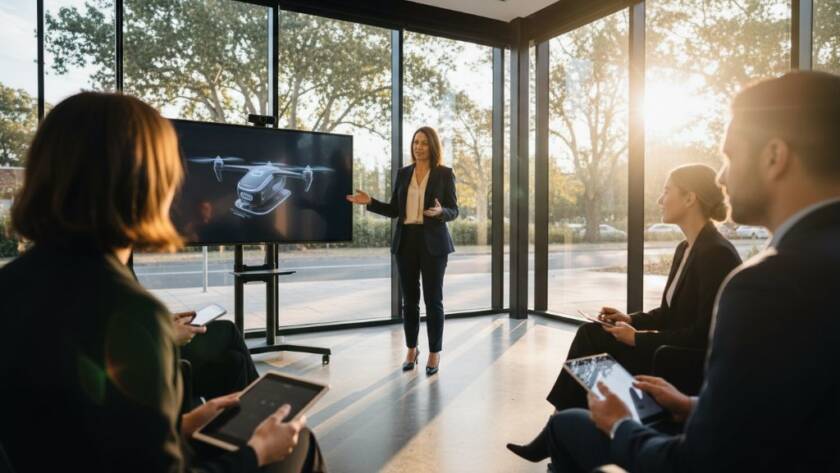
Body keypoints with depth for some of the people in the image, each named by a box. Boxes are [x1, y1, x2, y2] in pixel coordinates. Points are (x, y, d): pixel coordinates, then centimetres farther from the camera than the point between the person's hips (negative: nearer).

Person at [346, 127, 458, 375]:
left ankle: (434, 353, 16)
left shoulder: (445, 173, -1)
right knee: (409, 299, 9)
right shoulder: (403, 173, 10)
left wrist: (440, 211, -25)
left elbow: (454, 211, -3)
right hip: (406, 241, 4)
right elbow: (394, 210, 10)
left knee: (433, 299, 2)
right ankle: (411, 349, 24)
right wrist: (370, 202, -2)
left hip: (433, 242, -3)